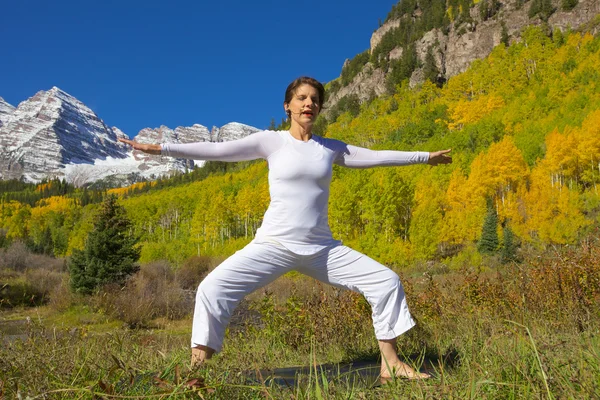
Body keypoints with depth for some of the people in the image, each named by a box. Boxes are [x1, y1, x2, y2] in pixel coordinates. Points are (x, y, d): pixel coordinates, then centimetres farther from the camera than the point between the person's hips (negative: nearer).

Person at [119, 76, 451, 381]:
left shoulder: (330, 148, 9)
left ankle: (391, 364, 11)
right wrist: (160, 148, -9)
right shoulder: (271, 141, 0)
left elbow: (375, 157, 16)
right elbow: (216, 150, -4)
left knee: (386, 281, -3)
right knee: (212, 289, -22)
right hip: (273, 245, -3)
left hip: (321, 248, 3)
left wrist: (424, 156, 20)